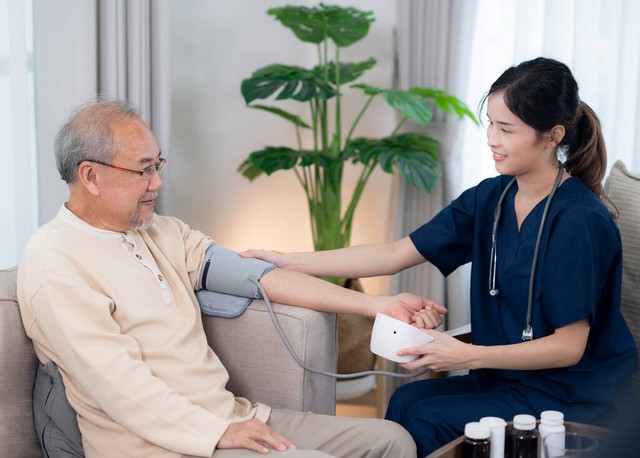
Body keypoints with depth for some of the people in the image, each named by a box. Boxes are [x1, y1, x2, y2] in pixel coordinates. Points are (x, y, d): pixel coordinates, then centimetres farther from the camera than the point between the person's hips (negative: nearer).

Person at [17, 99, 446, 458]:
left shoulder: (164, 233, 13)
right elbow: (117, 382, -17)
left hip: (233, 417, 8)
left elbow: (255, 273, 8)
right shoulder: (55, 264, -10)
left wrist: (377, 305, 3)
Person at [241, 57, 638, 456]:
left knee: (427, 421, -21)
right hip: (509, 376, 6)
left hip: (573, 390, -6)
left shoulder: (580, 221, -20)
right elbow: (394, 255, 1)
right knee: (406, 401, -18)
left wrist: (468, 355, -26)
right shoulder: (491, 198, 1)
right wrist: (287, 262, -5)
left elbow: (569, 346, -18)